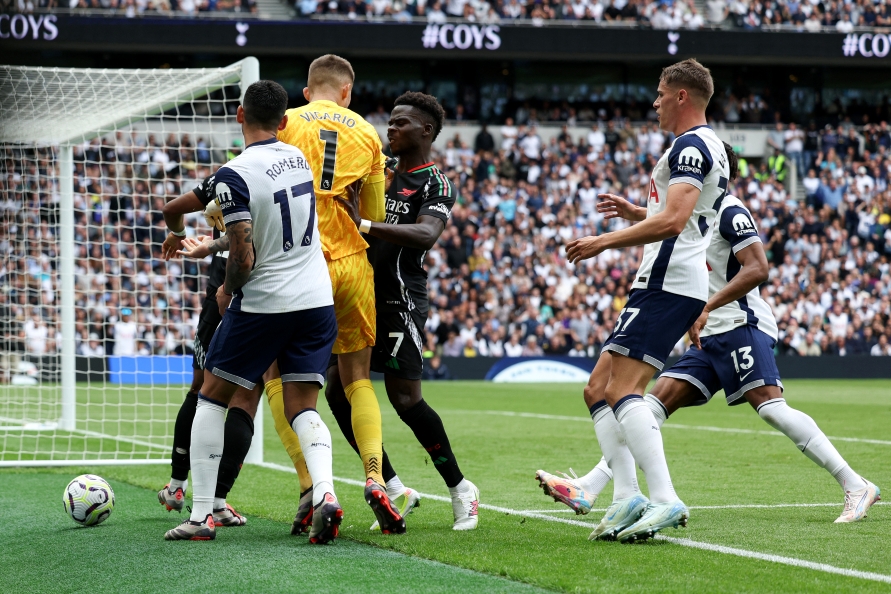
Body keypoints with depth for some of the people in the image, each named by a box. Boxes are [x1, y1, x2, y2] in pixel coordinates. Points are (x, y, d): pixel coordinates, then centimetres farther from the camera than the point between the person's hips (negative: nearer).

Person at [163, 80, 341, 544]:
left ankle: (201, 515, 7)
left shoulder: (234, 175, -16)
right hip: (317, 300, 5)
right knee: (302, 409, 9)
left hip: (263, 303, -5)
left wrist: (227, 290, 3)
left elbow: (243, 259, -18)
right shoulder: (297, 157, 5)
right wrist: (210, 243, 28)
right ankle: (324, 493, -17)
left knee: (212, 398, 10)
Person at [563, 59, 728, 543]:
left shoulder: (690, 146, -10)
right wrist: (633, 211, 44)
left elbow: (672, 221, -22)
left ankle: (665, 500, -26)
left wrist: (603, 242, -18)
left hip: (667, 284, -11)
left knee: (622, 391, -19)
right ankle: (627, 497, -1)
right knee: (598, 390, 8)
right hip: (670, 284, 11)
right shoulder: (710, 148, 24)